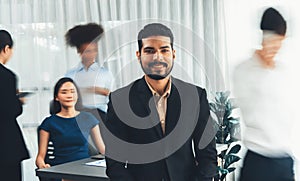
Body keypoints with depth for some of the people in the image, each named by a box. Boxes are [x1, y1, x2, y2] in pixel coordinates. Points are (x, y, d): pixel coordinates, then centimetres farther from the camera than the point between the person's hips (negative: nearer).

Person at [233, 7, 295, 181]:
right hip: (258, 160, -5)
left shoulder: (284, 70, 9)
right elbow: (252, 117, -11)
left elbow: (286, 112, 14)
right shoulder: (244, 71, -8)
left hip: (286, 159, 5)